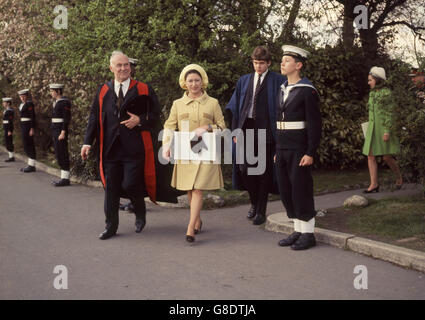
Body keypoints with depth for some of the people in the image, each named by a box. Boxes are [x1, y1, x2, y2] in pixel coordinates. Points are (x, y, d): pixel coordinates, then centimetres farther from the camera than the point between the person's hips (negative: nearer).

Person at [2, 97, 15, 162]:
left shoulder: (10, 111, -16)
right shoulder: (8, 110, 16)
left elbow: (11, 121, -19)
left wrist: (9, 131, -21)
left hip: (8, 129, -10)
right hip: (8, 129, 10)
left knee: (9, 143, -7)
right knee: (7, 143, 11)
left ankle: (11, 157, -3)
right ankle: (11, 157, 13)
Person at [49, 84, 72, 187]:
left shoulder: (65, 102, -12)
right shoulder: (56, 102, 17)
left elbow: (67, 118, -17)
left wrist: (63, 133, -22)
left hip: (61, 131, -10)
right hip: (55, 131, 10)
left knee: (62, 155, -9)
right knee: (59, 155, 10)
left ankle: (65, 179, -6)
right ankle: (63, 178, 14)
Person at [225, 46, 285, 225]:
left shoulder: (278, 81, 0)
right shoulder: (244, 81, 13)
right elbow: (235, 107, 13)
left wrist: (278, 132, -11)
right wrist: (235, 130, 4)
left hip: (265, 131, -4)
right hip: (246, 130, 4)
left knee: (263, 171, 2)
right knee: (244, 168, 4)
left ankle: (261, 211, 12)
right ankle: (254, 203, 27)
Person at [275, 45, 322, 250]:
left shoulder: (308, 91, -10)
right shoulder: (283, 90, 14)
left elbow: (315, 124, -13)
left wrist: (310, 154, -18)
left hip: (299, 150, -8)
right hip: (283, 150, 8)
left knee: (301, 191, -3)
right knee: (286, 192, 10)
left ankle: (308, 234, 7)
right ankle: (298, 231, 20)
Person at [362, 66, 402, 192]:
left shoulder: (387, 93, -10)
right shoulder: (372, 94, 12)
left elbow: (390, 113, -14)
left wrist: (387, 131, -20)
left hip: (385, 128, -7)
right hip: (373, 128, 7)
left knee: (387, 157, -4)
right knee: (370, 156, -3)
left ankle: (399, 177, 22)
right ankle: (374, 184, -2)